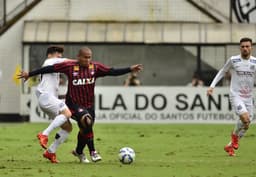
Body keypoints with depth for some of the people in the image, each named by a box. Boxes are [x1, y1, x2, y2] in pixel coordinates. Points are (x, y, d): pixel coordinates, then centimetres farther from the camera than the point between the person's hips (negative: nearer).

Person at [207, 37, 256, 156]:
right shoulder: (233, 60, -6)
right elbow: (222, 72, 7)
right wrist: (212, 86, 0)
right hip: (235, 95, -4)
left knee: (245, 125, 7)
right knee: (245, 118, -25)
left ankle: (230, 146, 26)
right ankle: (234, 134, 6)